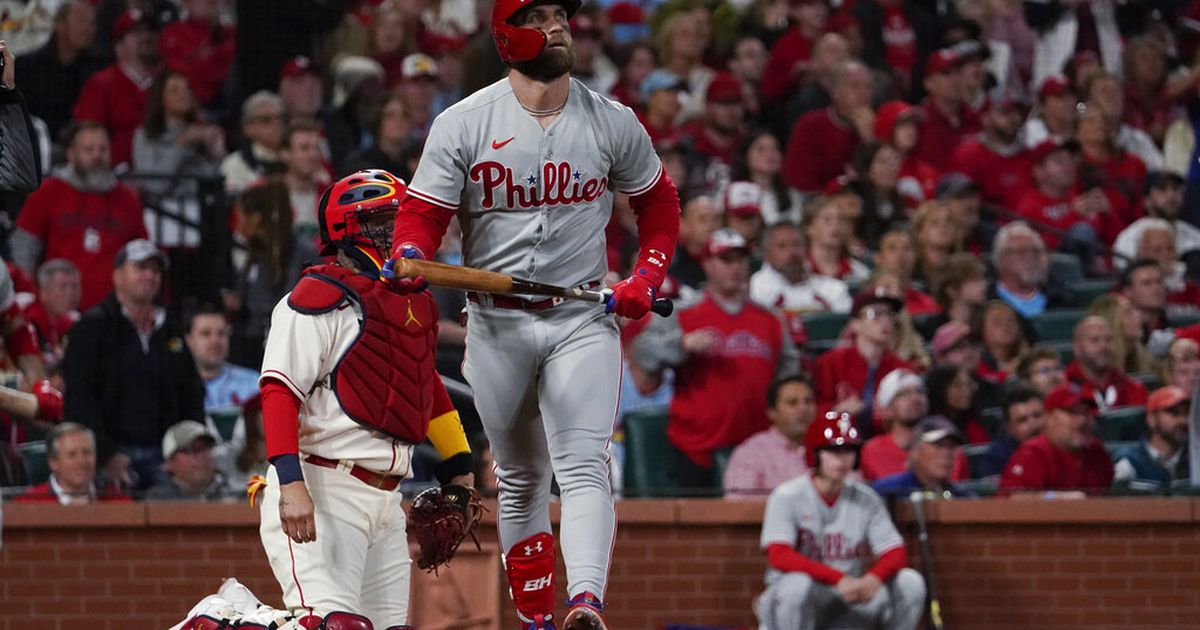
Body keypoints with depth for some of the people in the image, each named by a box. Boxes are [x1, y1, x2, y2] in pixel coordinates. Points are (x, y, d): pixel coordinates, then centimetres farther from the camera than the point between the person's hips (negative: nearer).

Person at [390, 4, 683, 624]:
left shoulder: (613, 123, 1)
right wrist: (409, 255, -27)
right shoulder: (463, 124, -3)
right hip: (496, 324, 1)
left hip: (582, 319, -1)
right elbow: (422, 212, -4)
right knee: (520, 479, 11)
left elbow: (658, 201, 15)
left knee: (583, 468, -18)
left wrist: (646, 277, 1)